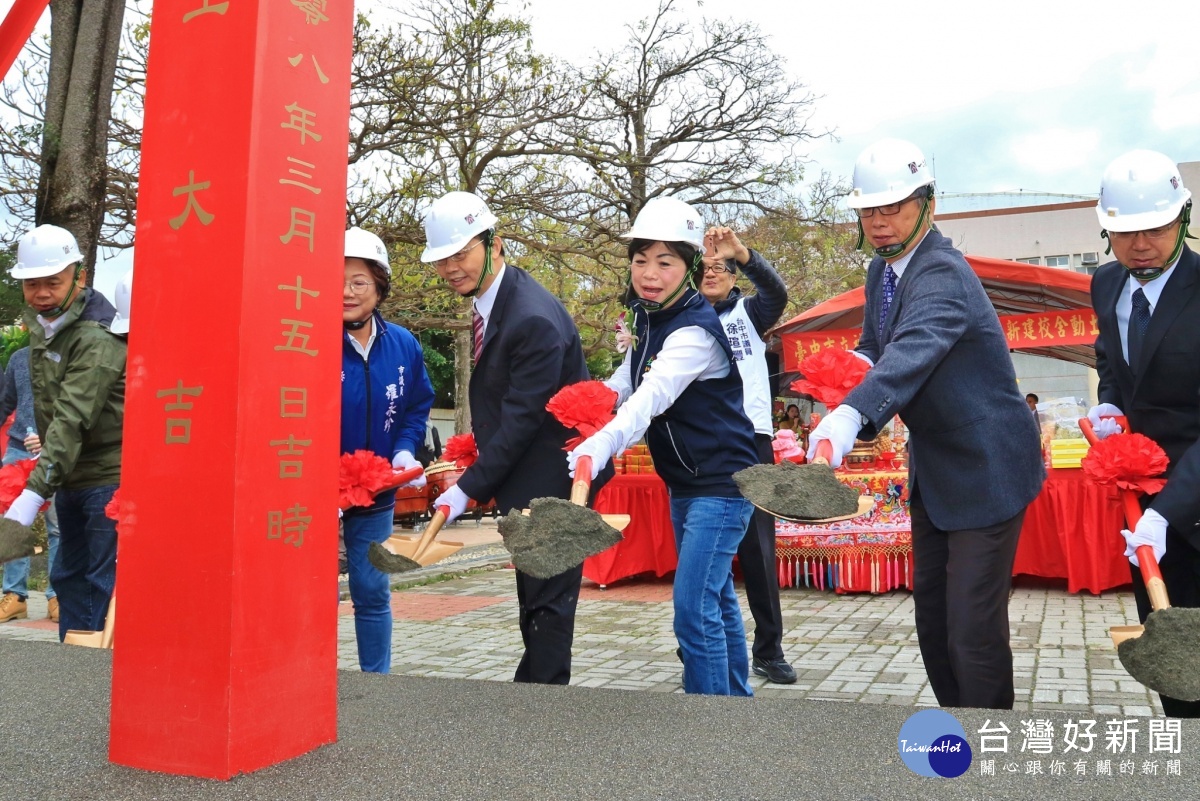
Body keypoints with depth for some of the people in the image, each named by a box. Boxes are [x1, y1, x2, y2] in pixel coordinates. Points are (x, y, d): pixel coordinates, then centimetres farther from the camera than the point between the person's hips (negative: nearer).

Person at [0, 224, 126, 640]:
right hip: (70, 477, 10)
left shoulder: (97, 339, -20)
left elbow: (73, 420, -28)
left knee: (106, 583, -7)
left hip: (109, 476, -10)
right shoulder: (40, 325, 11)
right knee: (68, 576, 16)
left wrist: (35, 491, -32)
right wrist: (43, 461, 11)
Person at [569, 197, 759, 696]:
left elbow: (653, 396, -39)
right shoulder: (648, 320, 5)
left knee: (694, 610, -12)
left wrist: (600, 446, -53)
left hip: (721, 483, -9)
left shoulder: (695, 331, -22)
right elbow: (621, 389, 9)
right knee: (716, 600, 18)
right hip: (685, 484, 9)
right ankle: (737, 700, 33)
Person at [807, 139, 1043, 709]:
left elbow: (913, 350, -43)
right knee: (930, 613, 16)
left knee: (973, 626, -5)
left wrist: (850, 416, -60)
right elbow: (874, 347, 9)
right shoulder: (882, 270, 4)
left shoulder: (943, 274, -25)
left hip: (985, 469, -9)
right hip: (933, 469, 9)